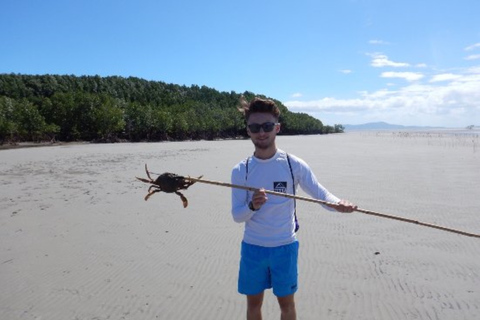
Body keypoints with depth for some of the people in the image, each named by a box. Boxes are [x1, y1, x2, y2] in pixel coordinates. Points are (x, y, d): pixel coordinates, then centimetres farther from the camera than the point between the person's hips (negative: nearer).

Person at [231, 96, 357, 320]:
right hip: (252, 248, 1)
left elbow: (320, 193, -11)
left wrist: (337, 203, -34)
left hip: (284, 247, -1)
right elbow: (237, 215, -8)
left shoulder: (294, 165, -10)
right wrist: (252, 206, -30)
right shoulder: (240, 171, -7)